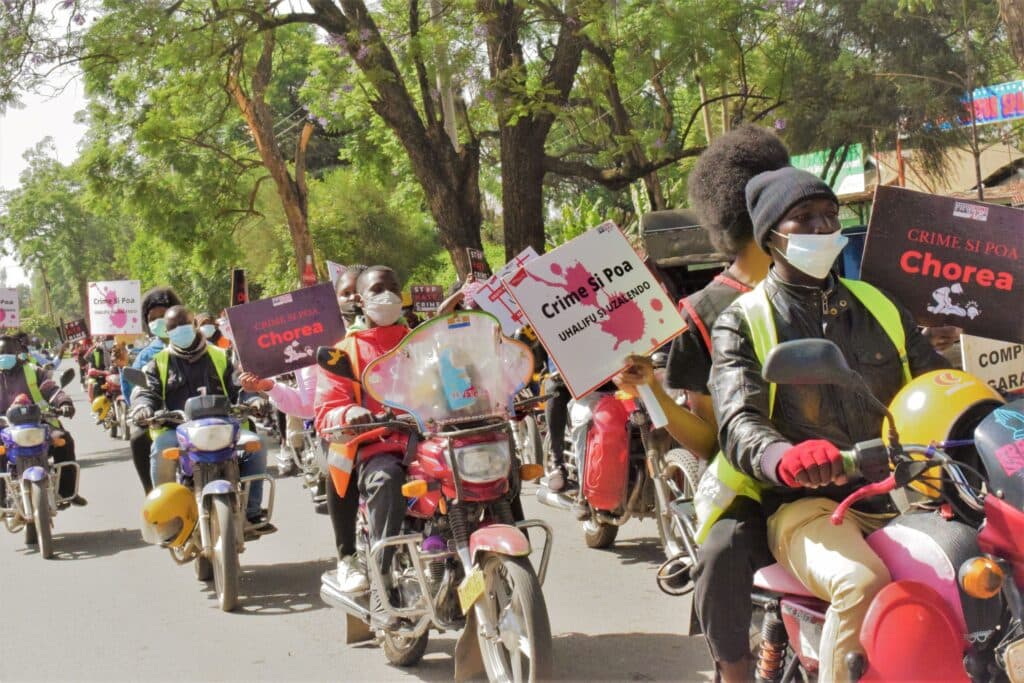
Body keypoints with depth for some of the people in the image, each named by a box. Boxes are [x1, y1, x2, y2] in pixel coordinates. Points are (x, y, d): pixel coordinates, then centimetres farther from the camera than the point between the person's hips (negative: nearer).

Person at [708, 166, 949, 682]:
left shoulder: (879, 308, 19)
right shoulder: (741, 323, 4)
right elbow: (738, 423, -11)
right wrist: (785, 458, -35)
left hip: (899, 499, 5)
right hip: (804, 505, -4)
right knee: (863, 584, -35)